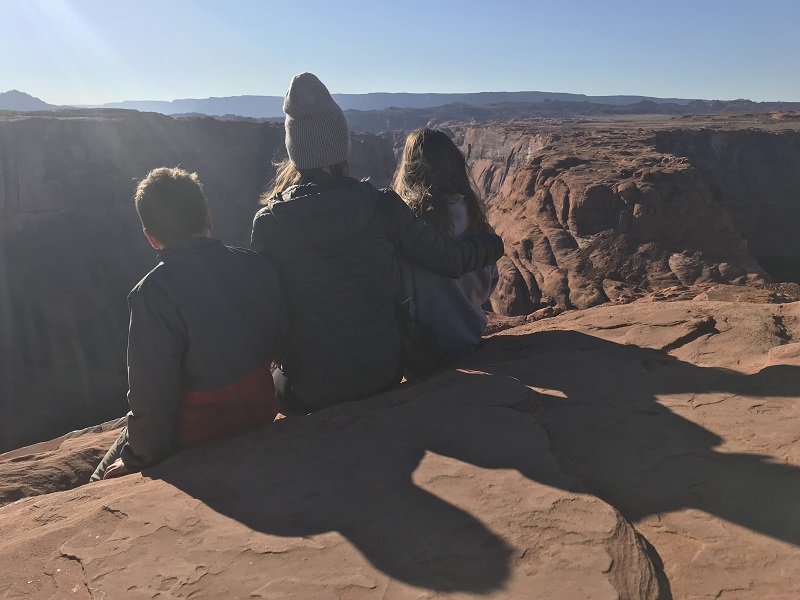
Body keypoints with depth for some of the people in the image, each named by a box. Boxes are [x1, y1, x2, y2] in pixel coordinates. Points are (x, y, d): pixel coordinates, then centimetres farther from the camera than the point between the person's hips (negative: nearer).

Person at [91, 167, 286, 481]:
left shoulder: (152, 293, -23)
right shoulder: (256, 263, -7)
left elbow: (152, 395, -21)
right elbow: (280, 339, 3)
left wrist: (138, 457, -5)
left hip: (197, 437, -6)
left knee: (104, 480, 19)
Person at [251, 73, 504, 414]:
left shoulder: (269, 223, -15)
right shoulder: (383, 207, -14)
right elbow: (451, 261, -6)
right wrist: (494, 244, 15)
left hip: (310, 391, -2)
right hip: (383, 377, 2)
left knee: (272, 384, 32)